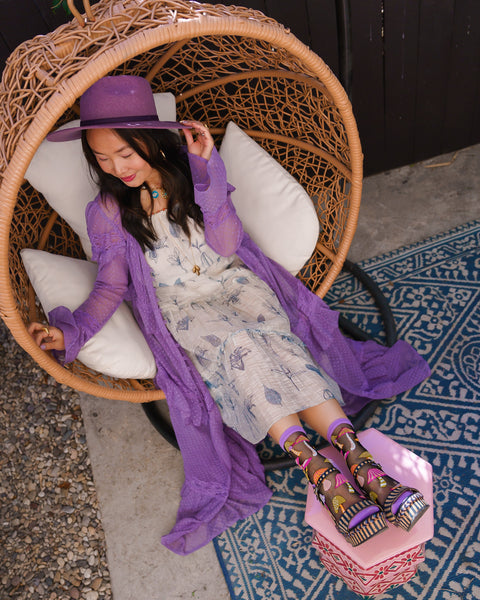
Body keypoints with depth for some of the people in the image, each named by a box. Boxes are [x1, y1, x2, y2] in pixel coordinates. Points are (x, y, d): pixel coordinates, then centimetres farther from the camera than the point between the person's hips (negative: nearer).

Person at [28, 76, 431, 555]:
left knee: (273, 338, -30)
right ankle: (315, 468, -39)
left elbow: (227, 246, -11)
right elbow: (110, 287, 2)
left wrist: (206, 169, -18)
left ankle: (354, 452, -39)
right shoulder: (106, 213, -1)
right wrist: (70, 331, -15)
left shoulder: (190, 170, 0)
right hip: (181, 308, -1)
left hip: (235, 282, 1)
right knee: (237, 345, -34)